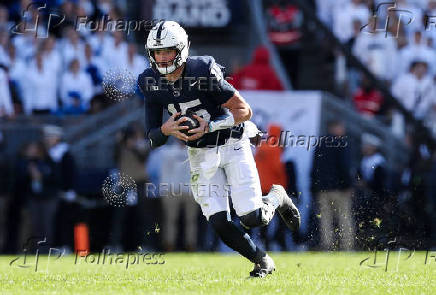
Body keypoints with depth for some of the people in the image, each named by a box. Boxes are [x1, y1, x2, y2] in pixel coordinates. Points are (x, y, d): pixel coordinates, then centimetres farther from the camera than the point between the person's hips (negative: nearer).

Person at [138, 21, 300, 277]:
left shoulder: (203, 71, -21)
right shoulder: (151, 83, -7)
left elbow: (244, 110, -17)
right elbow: (153, 137, -1)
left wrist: (210, 125, -29)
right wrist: (166, 129, -24)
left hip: (232, 146, -4)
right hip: (200, 155, 4)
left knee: (252, 218, -11)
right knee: (219, 223, -8)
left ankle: (276, 198, 24)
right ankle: (262, 261, 16)